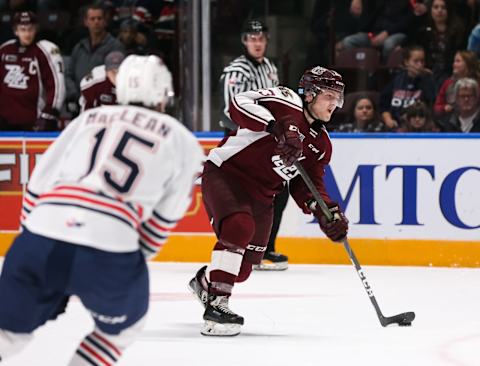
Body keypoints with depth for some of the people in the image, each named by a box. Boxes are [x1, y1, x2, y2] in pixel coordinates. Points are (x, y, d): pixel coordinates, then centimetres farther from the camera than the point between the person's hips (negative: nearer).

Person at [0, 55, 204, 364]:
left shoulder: (89, 118, 27)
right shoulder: (183, 142, 20)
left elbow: (37, 188, 23)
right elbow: (165, 217, 20)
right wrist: (134, 259, 33)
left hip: (40, 235, 3)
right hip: (110, 250, -3)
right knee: (122, 326, 28)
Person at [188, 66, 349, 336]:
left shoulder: (321, 144, 8)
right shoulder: (287, 103, -15)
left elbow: (305, 186, 10)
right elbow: (239, 104, -28)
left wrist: (327, 212, -8)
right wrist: (277, 126, -40)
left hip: (260, 193, 7)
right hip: (225, 173, -7)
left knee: (242, 269, 5)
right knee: (240, 228, -34)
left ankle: (205, 282, 40)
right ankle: (216, 302, -25)